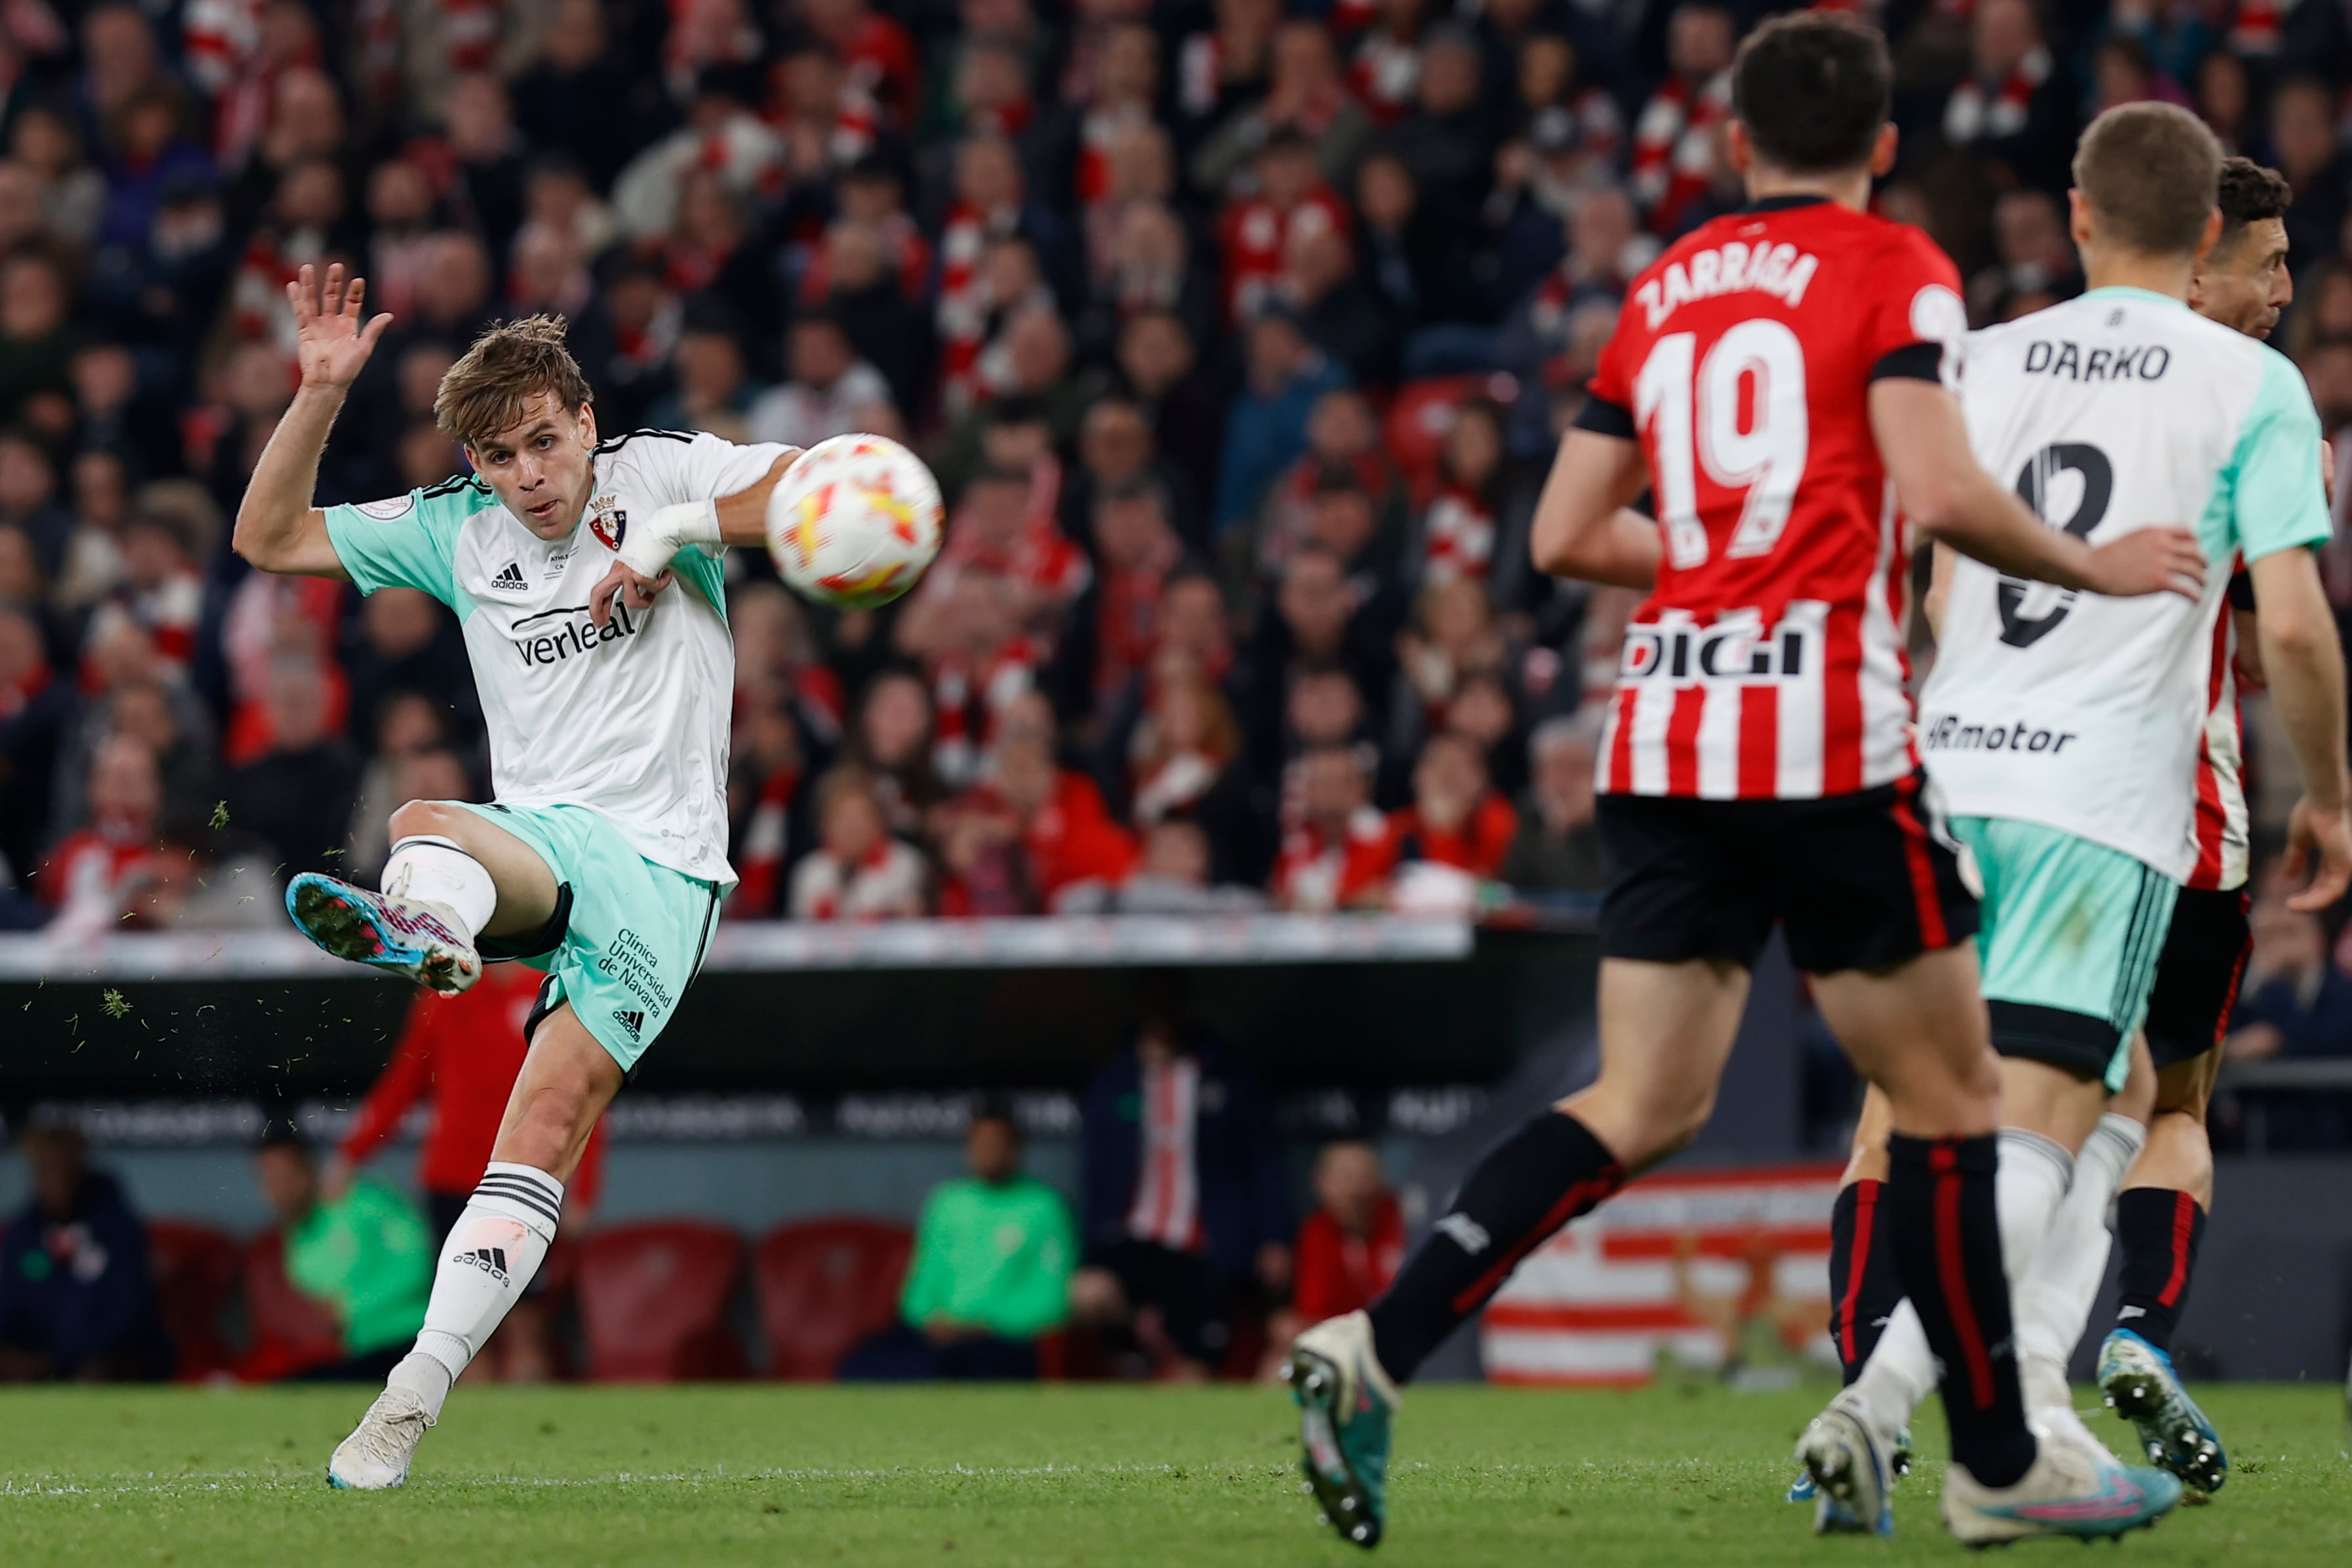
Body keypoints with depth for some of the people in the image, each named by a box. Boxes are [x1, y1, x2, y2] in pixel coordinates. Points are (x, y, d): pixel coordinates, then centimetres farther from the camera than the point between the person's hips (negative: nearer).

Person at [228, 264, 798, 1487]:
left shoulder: (661, 476, 6)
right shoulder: (457, 532, 14)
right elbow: (269, 537, 17)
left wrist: (674, 532, -13)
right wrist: (320, 393, 5)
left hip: (659, 868, -3)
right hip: (533, 839, 3)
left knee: (553, 1111, -18)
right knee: (424, 825, -33)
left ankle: (415, 1396, -23)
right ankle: (418, 928, -70)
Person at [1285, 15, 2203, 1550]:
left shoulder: (1667, 287, 17)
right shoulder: (1890, 269, 0)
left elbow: (1566, 533, 18)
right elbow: (1938, 493, -14)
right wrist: (2094, 566, 1)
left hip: (1662, 732, 6)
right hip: (1825, 732, -6)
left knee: (1645, 1107, 6)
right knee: (1950, 1097, 6)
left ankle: (1374, 1349, -9)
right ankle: (1997, 1465, 11)